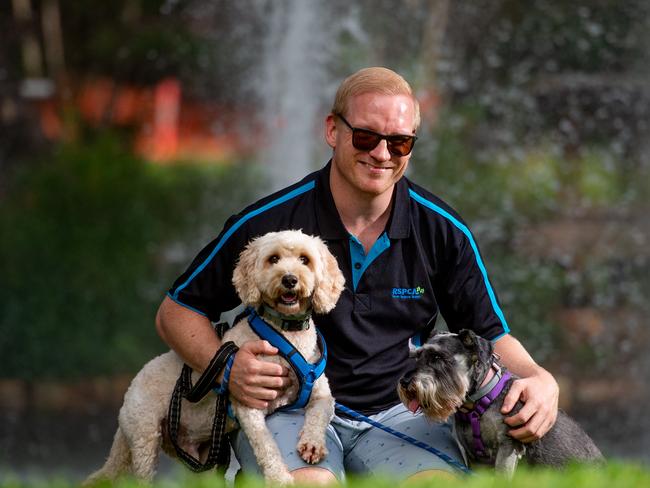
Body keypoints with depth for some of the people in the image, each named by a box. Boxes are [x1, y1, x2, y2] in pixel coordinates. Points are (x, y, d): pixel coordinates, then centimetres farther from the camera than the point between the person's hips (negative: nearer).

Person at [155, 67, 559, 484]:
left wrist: (539, 380, -11)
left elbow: (491, 335, 11)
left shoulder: (442, 230, 2)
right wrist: (227, 367, -16)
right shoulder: (267, 223, -5)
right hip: (290, 412, -2)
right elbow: (177, 311, 4)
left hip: (399, 414, 2)